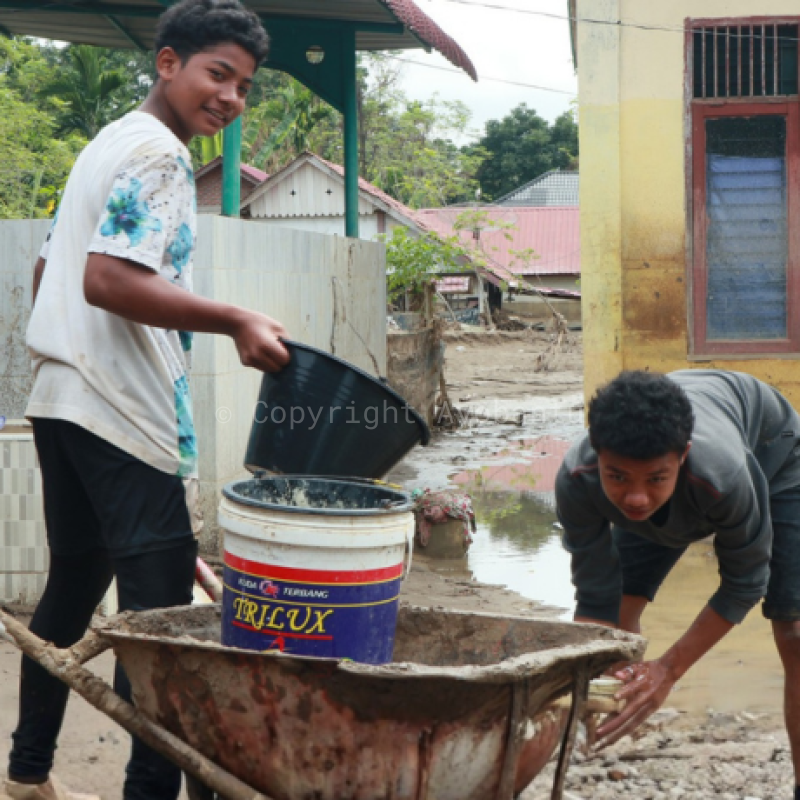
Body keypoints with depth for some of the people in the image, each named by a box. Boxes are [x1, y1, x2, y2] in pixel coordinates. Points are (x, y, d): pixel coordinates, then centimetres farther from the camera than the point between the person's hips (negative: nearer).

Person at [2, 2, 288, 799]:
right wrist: (237, 323, -24)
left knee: (73, 584, 17)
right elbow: (108, 280, -23)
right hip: (123, 414, -10)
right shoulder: (157, 154, -11)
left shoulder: (105, 145, 20)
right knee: (158, 608, -10)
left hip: (64, 402, 10)